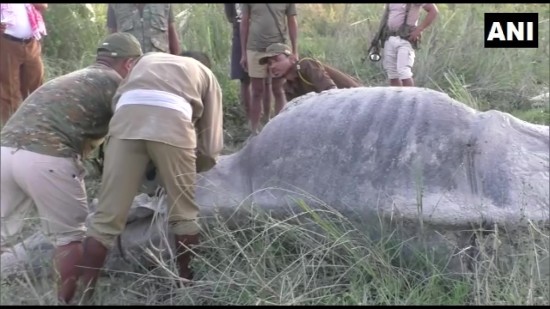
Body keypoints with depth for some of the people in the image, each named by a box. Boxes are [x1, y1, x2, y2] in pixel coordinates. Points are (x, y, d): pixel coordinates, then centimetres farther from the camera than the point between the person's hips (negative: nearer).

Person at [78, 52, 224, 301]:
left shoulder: (148, 59, 44)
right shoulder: (206, 75, 35)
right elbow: (211, 145, 26)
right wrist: (189, 168, 44)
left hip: (126, 118, 2)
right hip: (173, 122, -2)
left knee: (107, 215, 7)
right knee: (184, 213, 18)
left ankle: (83, 293, 10)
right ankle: (186, 280, 30)